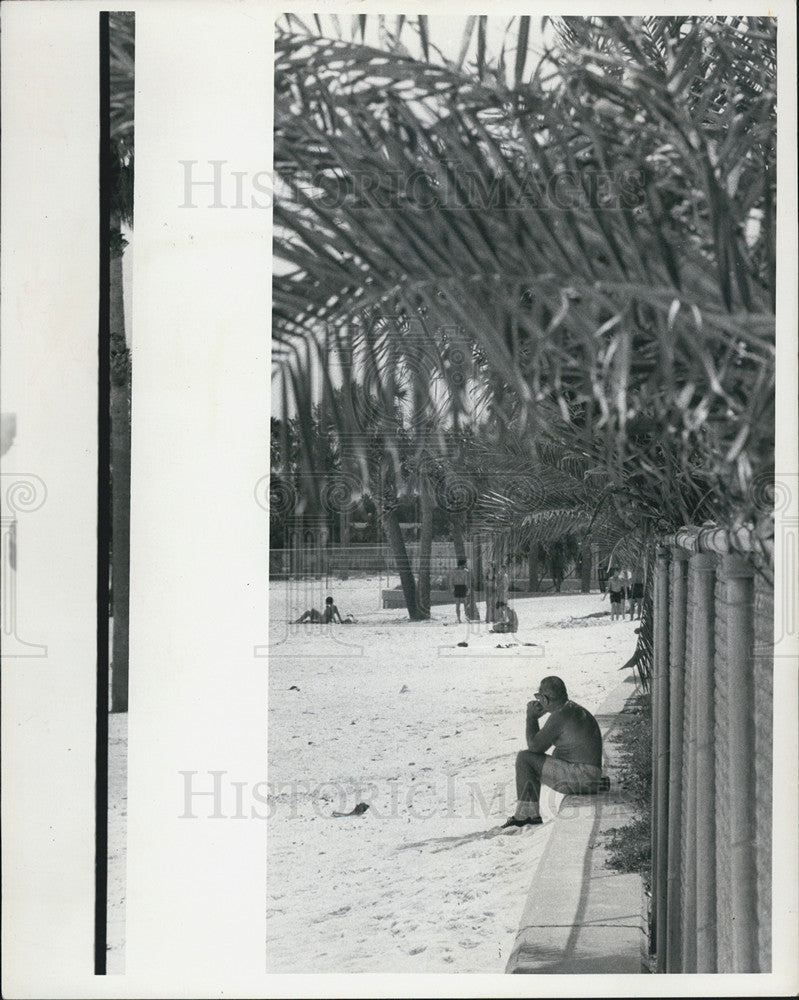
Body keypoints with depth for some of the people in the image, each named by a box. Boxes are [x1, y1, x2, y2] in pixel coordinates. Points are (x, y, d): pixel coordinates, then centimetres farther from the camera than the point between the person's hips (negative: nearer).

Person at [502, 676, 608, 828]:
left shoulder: (560, 716, -17)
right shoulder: (573, 708, 13)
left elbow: (534, 746, -14)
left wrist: (531, 717, -3)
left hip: (579, 774, -10)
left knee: (524, 758, -11)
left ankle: (529, 813, -4)